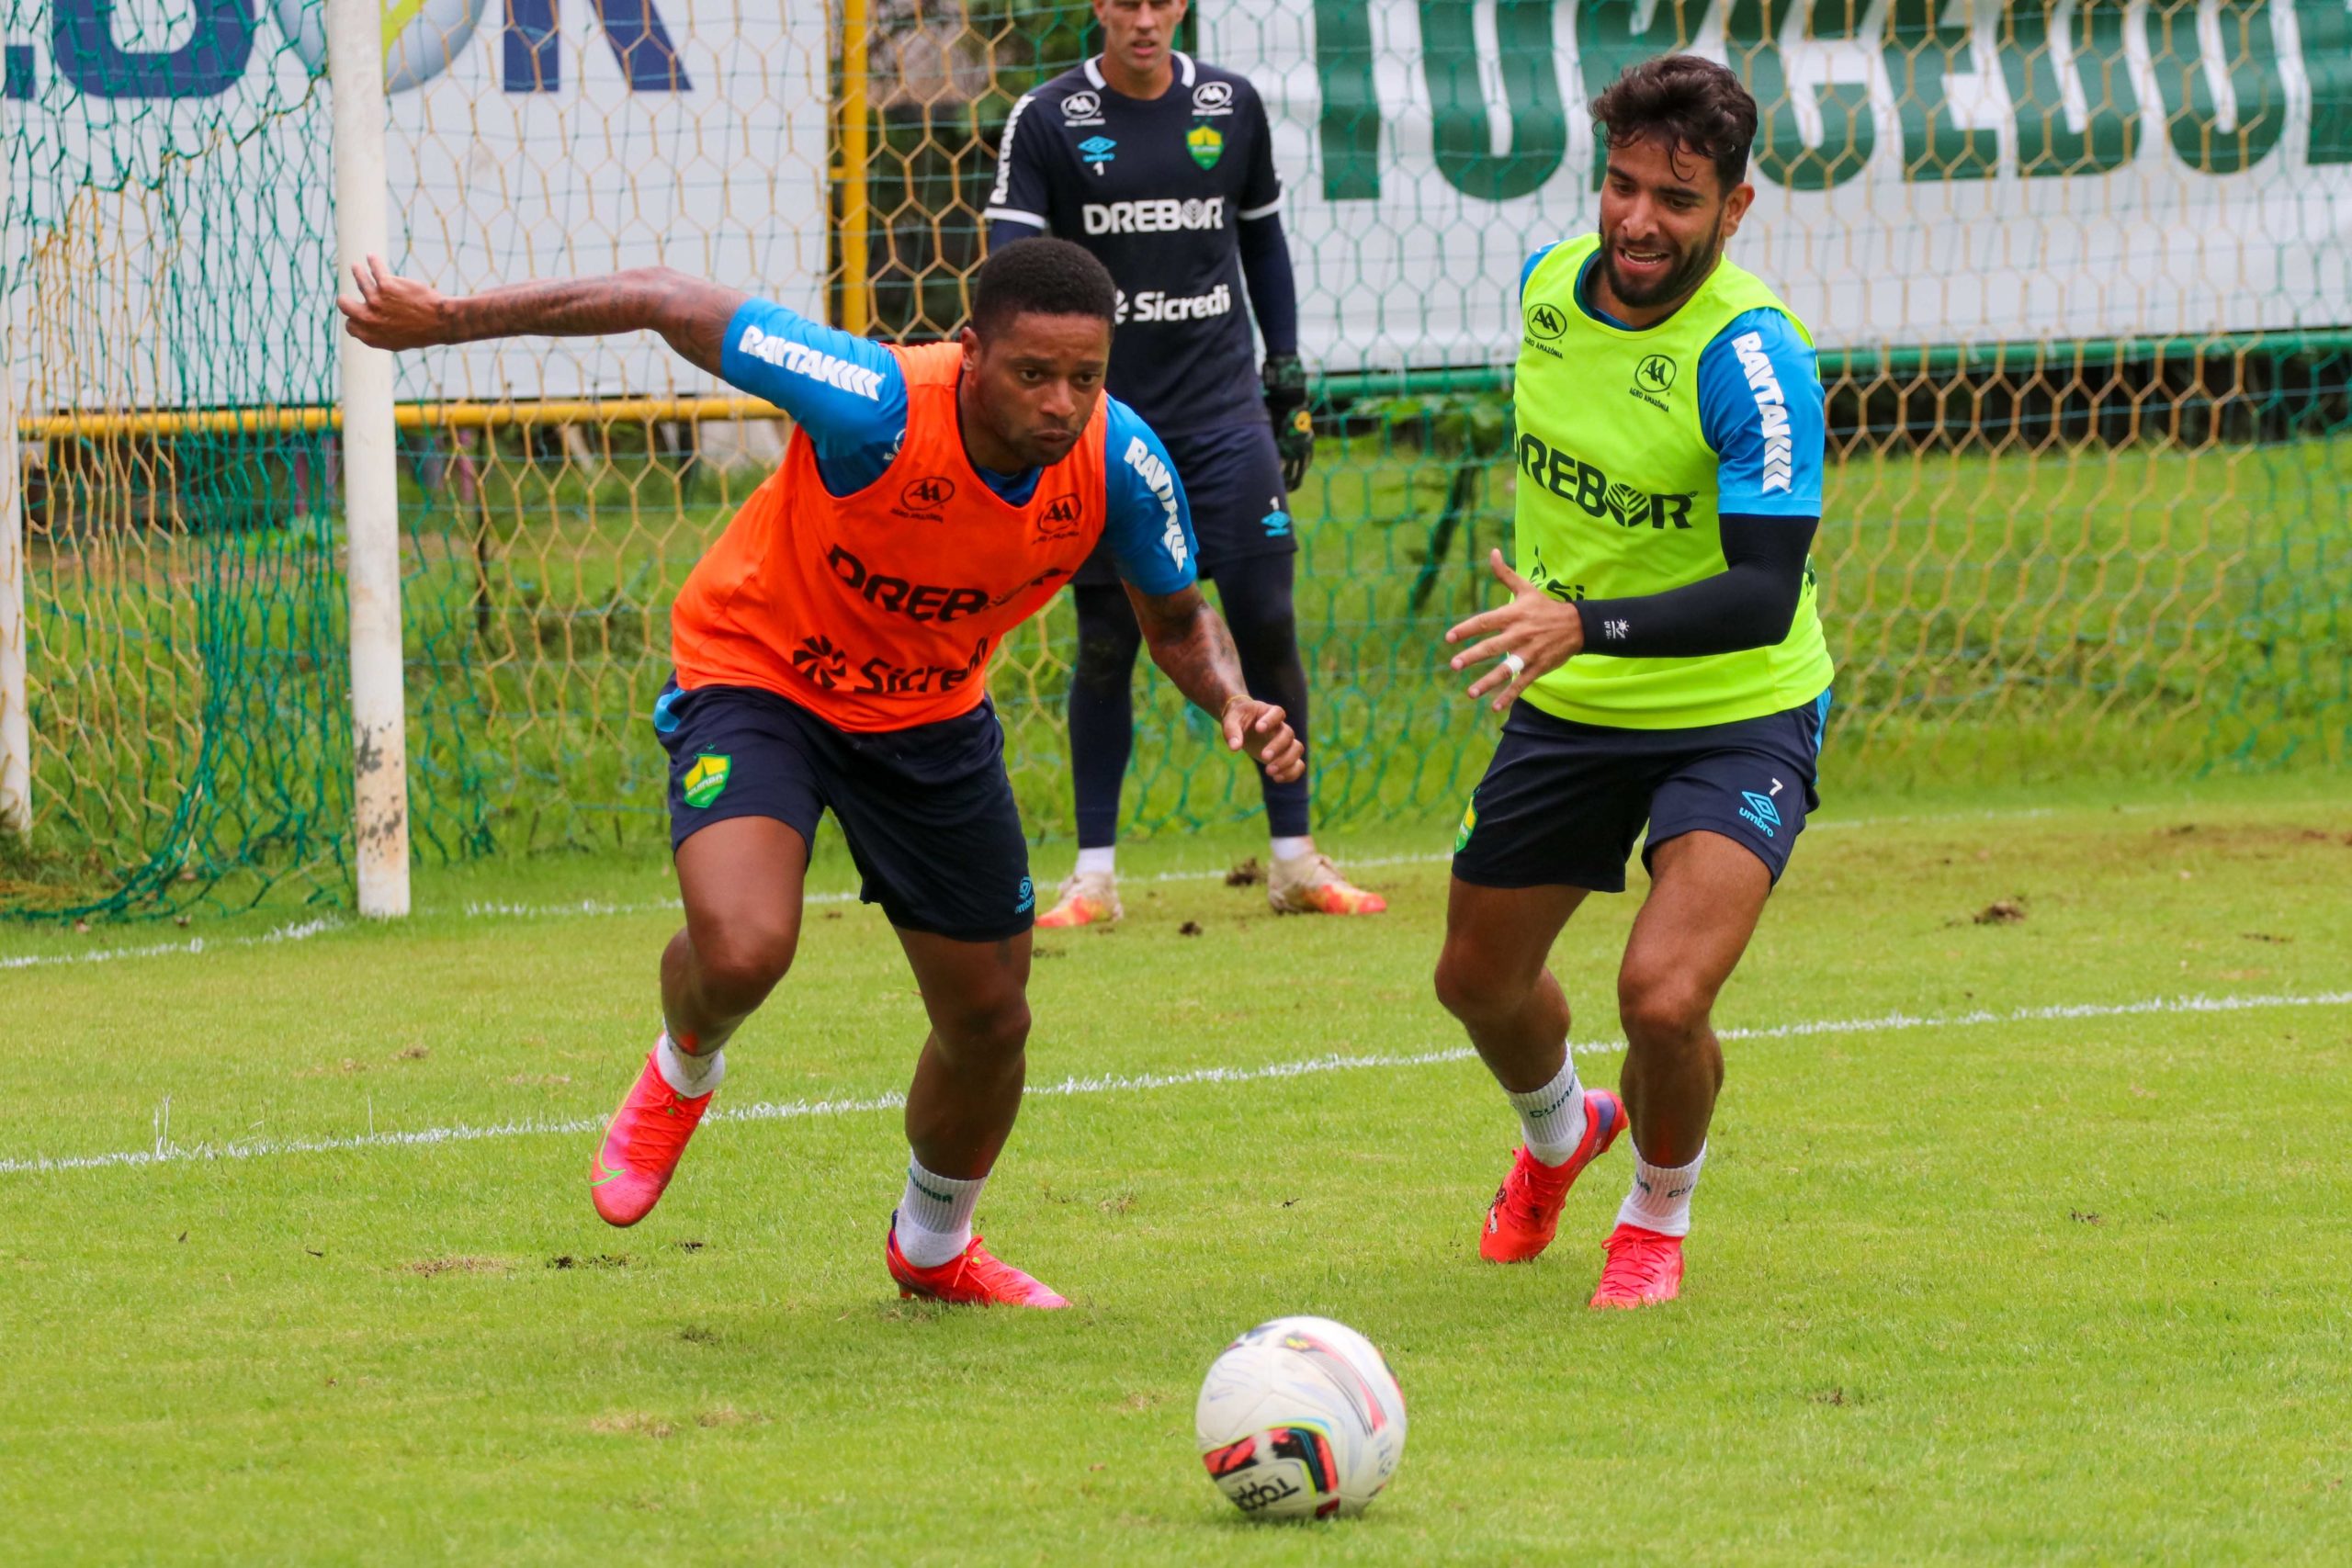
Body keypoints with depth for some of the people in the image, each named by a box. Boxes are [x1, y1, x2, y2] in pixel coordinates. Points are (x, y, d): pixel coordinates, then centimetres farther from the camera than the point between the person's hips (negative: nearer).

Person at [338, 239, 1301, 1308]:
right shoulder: (878, 408, -36)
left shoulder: (1121, 467, -21)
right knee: (743, 950, -30)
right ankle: (681, 1076, 9)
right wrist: (440, 321, -26)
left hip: (929, 711, 5)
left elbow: (1176, 621, 0)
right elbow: (665, 303, -27)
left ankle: (934, 1249, 42)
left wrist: (1234, 703, -23)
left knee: (989, 1021, 10)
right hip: (756, 673, -5)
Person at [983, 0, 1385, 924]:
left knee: (1266, 623, -4)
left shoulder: (1231, 107, 7)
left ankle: (1294, 861, 5)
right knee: (1107, 640, 0)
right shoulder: (1047, 121, -2)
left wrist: (1289, 372, 15)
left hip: (1222, 407, 2)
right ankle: (1094, 873, 9)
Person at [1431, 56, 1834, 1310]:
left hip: (1734, 717, -6)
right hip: (1566, 706, 6)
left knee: (1664, 995, -23)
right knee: (1477, 981, 17)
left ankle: (1659, 1215, 11)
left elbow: (1764, 596, -32)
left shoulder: (1752, 359, -27)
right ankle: (1557, 1138, 53)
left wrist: (1585, 623, -44)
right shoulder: (1548, 283, -6)